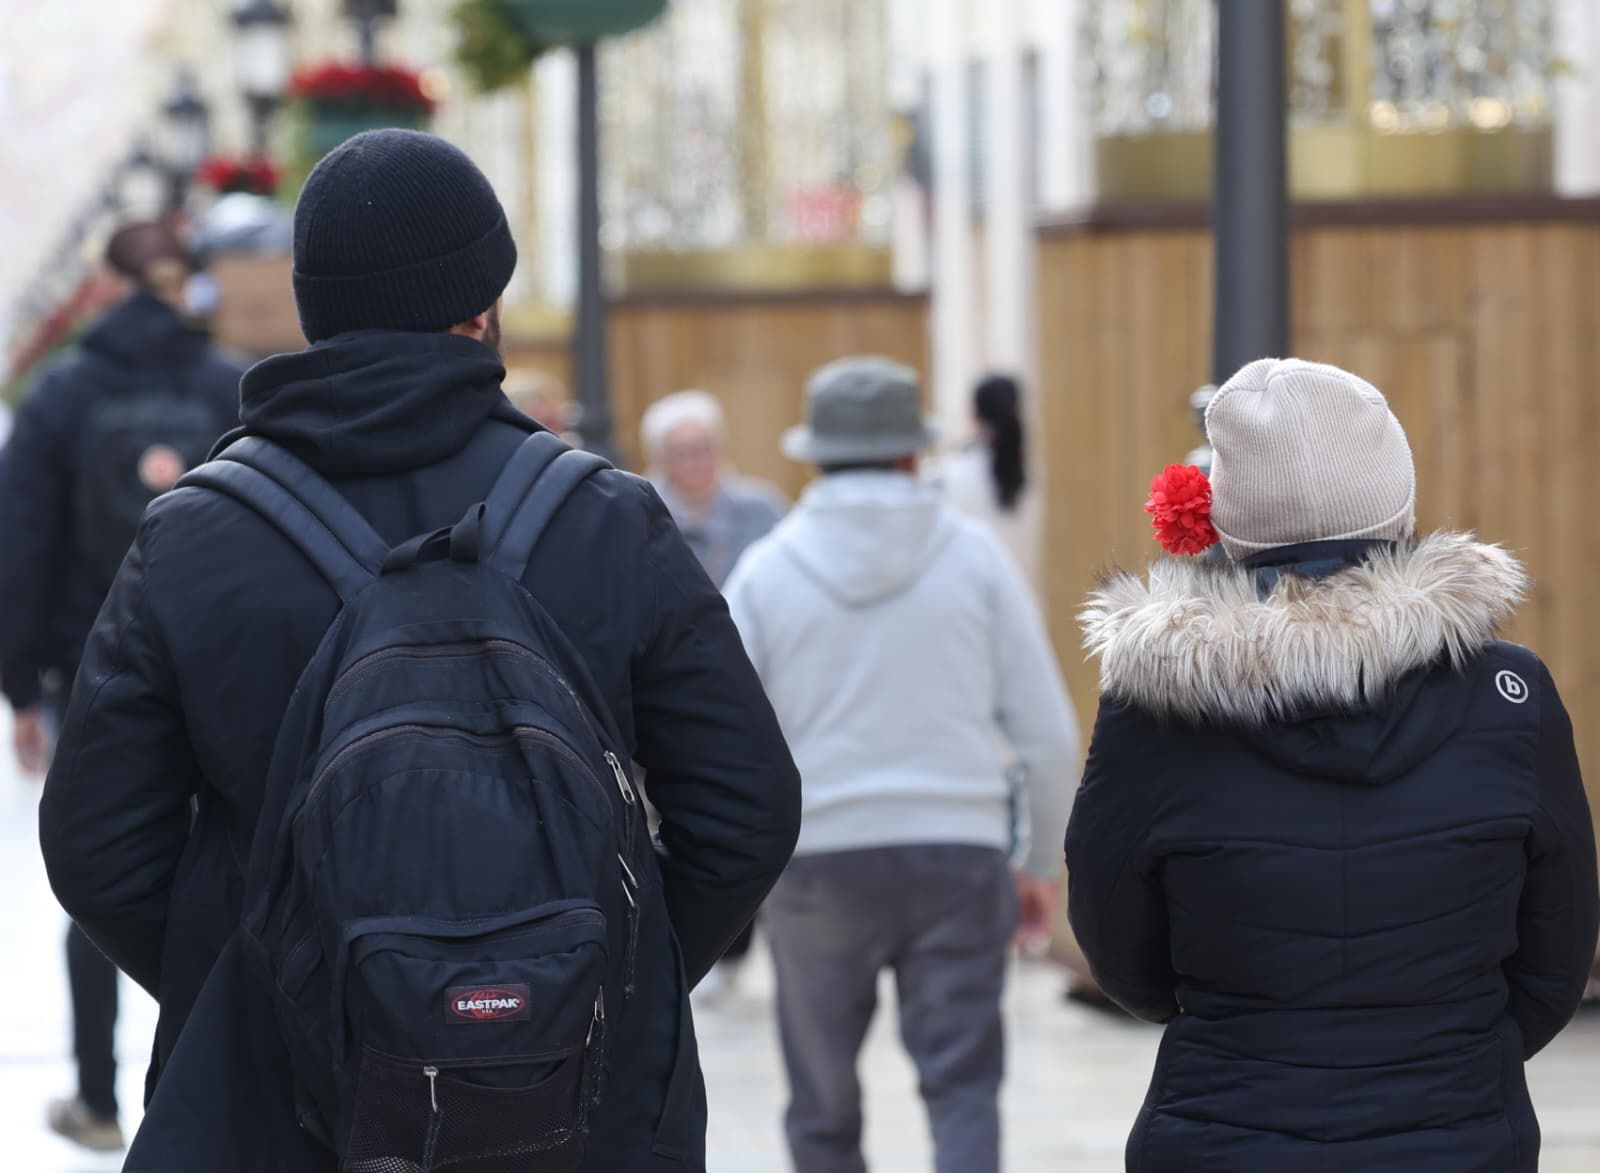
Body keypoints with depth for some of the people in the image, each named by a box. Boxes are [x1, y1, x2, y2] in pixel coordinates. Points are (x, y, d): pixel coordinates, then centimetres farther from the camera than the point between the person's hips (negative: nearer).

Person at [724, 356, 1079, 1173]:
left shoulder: (767, 570, 1)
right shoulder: (974, 558, 2)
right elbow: (1047, 731, 3)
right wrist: (1043, 865, 14)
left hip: (818, 861, 0)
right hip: (959, 856, 0)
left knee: (824, 1105, 13)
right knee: (963, 1090, -1)